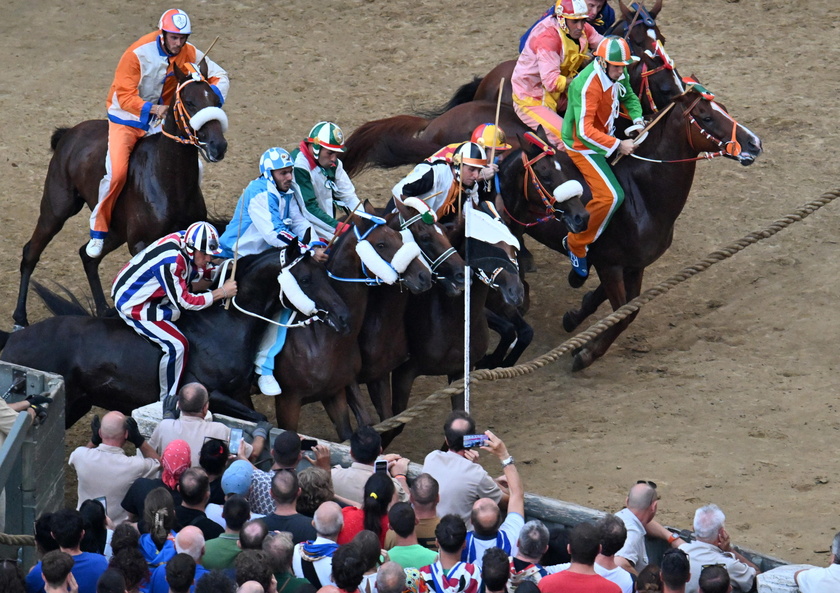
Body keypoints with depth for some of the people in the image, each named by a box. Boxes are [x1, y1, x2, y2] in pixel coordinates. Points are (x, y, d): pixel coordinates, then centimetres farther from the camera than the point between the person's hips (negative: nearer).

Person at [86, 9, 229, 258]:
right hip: (126, 120, -5)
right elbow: (125, 97, -24)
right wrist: (154, 109, -40)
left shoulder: (189, 54, -8)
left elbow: (219, 76, -2)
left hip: (159, 123, 5)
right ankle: (98, 231, -9)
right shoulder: (137, 55, -22)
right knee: (117, 172, -22)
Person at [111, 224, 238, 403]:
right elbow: (184, 302, -26)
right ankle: (167, 403, -2)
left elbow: (199, 276, 8)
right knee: (177, 345, -20)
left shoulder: (185, 241, -10)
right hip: (133, 305, -10)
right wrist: (222, 292, -22)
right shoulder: (169, 262, -35)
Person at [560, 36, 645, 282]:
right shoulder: (587, 86, -32)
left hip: (607, 132, 9)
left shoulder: (619, 74, -7)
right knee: (610, 196, -20)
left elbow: (629, 97, 15)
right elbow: (585, 131, -35)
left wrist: (637, 120, -4)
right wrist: (617, 145, -35)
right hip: (583, 145, -9)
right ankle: (576, 245, -3)